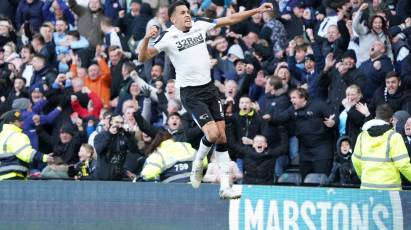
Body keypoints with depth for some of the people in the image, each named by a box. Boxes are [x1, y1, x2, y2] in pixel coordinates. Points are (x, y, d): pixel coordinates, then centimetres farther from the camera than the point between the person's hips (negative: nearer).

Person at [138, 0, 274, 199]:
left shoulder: (199, 26, 3)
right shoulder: (168, 38, -11)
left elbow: (230, 20, 10)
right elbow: (143, 58, -18)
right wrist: (146, 39, -36)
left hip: (209, 88, 5)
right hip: (191, 94, -5)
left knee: (222, 136, 1)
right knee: (213, 133, -20)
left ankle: (225, 187, 6)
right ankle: (197, 164, 11)